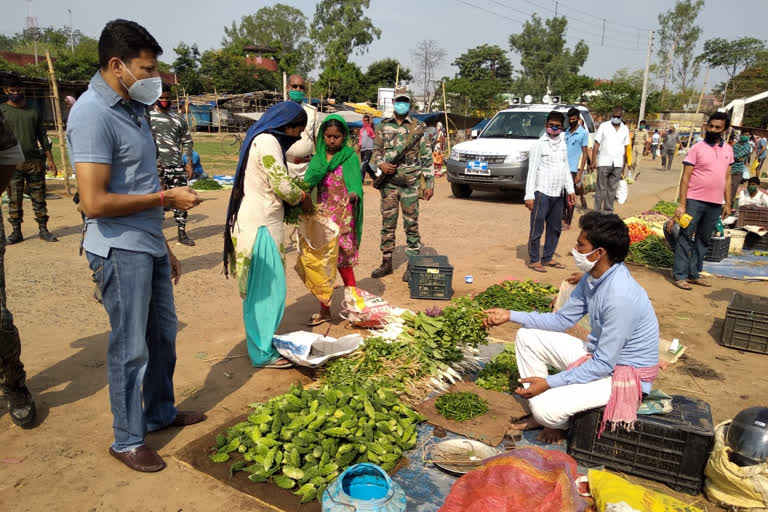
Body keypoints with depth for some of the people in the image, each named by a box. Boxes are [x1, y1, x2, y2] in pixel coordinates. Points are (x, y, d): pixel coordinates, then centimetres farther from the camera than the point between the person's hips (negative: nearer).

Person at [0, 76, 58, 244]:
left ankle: (43, 230, 9)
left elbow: (42, 136, 13)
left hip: (35, 161, 2)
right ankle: (16, 232, 8)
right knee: (14, 200, 1)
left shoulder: (33, 111, 12)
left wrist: (50, 159, 7)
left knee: (39, 198, 4)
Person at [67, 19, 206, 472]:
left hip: (149, 246, 9)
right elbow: (95, 202, -23)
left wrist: (164, 246, 17)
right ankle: (128, 440, 22)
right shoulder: (93, 115, -17)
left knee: (164, 333, 17)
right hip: (120, 250, -9)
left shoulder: (133, 108, 12)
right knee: (131, 347, 3)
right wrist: (166, 197, -15)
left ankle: (160, 412, 37)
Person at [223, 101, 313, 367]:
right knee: (266, 288, -3)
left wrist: (297, 196, 5)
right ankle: (263, 352, 6)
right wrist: (303, 198, -1)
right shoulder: (267, 142, -15)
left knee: (261, 288, 16)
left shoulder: (264, 140, 17)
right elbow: (282, 186, -19)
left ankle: (261, 341, 28)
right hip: (259, 225, -10)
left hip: (259, 221, 10)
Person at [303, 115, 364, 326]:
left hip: (343, 216, -4)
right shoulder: (318, 157, 9)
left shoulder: (350, 157, -1)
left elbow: (356, 184, -10)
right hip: (322, 215, 4)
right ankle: (324, 310, 17)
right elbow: (308, 182, -2)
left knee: (343, 263, 0)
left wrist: (354, 194, -33)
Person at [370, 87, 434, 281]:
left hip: (410, 183, -2)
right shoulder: (383, 126, 9)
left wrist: (429, 183, -5)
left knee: (411, 224, 1)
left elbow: (427, 156, 1)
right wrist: (381, 165, -8)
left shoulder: (418, 127, 2)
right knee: (387, 223, 7)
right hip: (388, 182, 3)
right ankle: (386, 262, 18)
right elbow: (376, 151, 14)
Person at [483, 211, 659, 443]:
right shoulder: (592, 277, -4)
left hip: (624, 373, -9)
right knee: (527, 337, 4)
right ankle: (541, 414, 11)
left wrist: (550, 383, -24)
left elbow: (603, 364, -27)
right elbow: (563, 320, 6)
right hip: (598, 354, 9)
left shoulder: (621, 296, -32)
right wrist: (511, 315, 0)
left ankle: (559, 423, 13)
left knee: (546, 408, -26)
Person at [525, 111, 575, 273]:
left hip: (557, 194, 7)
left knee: (555, 229, 12)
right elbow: (532, 171, -11)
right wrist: (529, 196, -16)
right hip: (542, 193, -7)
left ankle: (547, 258, 24)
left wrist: (570, 189, 15)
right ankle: (533, 260, 8)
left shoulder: (563, 144, 12)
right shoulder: (539, 145, -8)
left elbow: (566, 168, 19)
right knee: (537, 229, -2)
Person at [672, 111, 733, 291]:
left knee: (703, 240, 11)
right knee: (686, 237, -1)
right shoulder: (697, 148, -5)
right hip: (694, 201, -5)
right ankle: (680, 275, 2)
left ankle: (694, 274, 20)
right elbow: (685, 177, -8)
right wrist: (681, 204, -14)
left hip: (715, 204, 5)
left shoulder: (728, 150, 10)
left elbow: (727, 178, 14)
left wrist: (728, 203, 9)